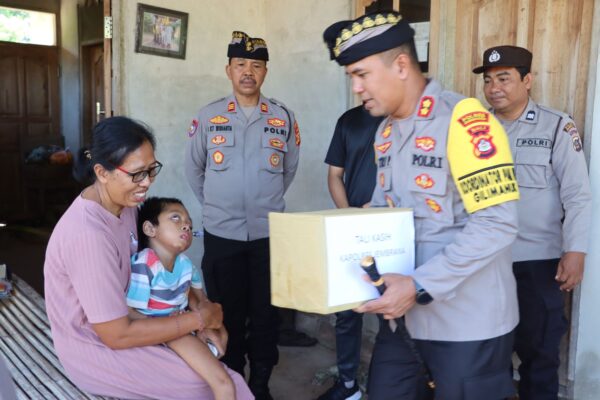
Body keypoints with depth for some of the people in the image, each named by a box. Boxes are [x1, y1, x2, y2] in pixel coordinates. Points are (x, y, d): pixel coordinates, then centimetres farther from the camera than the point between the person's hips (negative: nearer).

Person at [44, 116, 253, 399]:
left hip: (116, 320, 8)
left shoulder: (126, 203, -5)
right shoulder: (88, 235, -32)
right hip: (97, 348, -8)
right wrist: (200, 318, -21)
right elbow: (117, 336, -28)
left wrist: (199, 309, -7)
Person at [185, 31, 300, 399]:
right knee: (227, 313, 11)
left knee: (266, 313, 9)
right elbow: (193, 169, 11)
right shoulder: (208, 117, -1)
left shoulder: (284, 118, 0)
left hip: (269, 233, 1)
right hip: (222, 234, 0)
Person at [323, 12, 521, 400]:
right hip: (404, 317, 7)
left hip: (467, 323, -7)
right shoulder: (386, 132, 9)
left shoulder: (464, 119, -17)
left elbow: (497, 224, -22)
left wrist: (420, 287, -24)